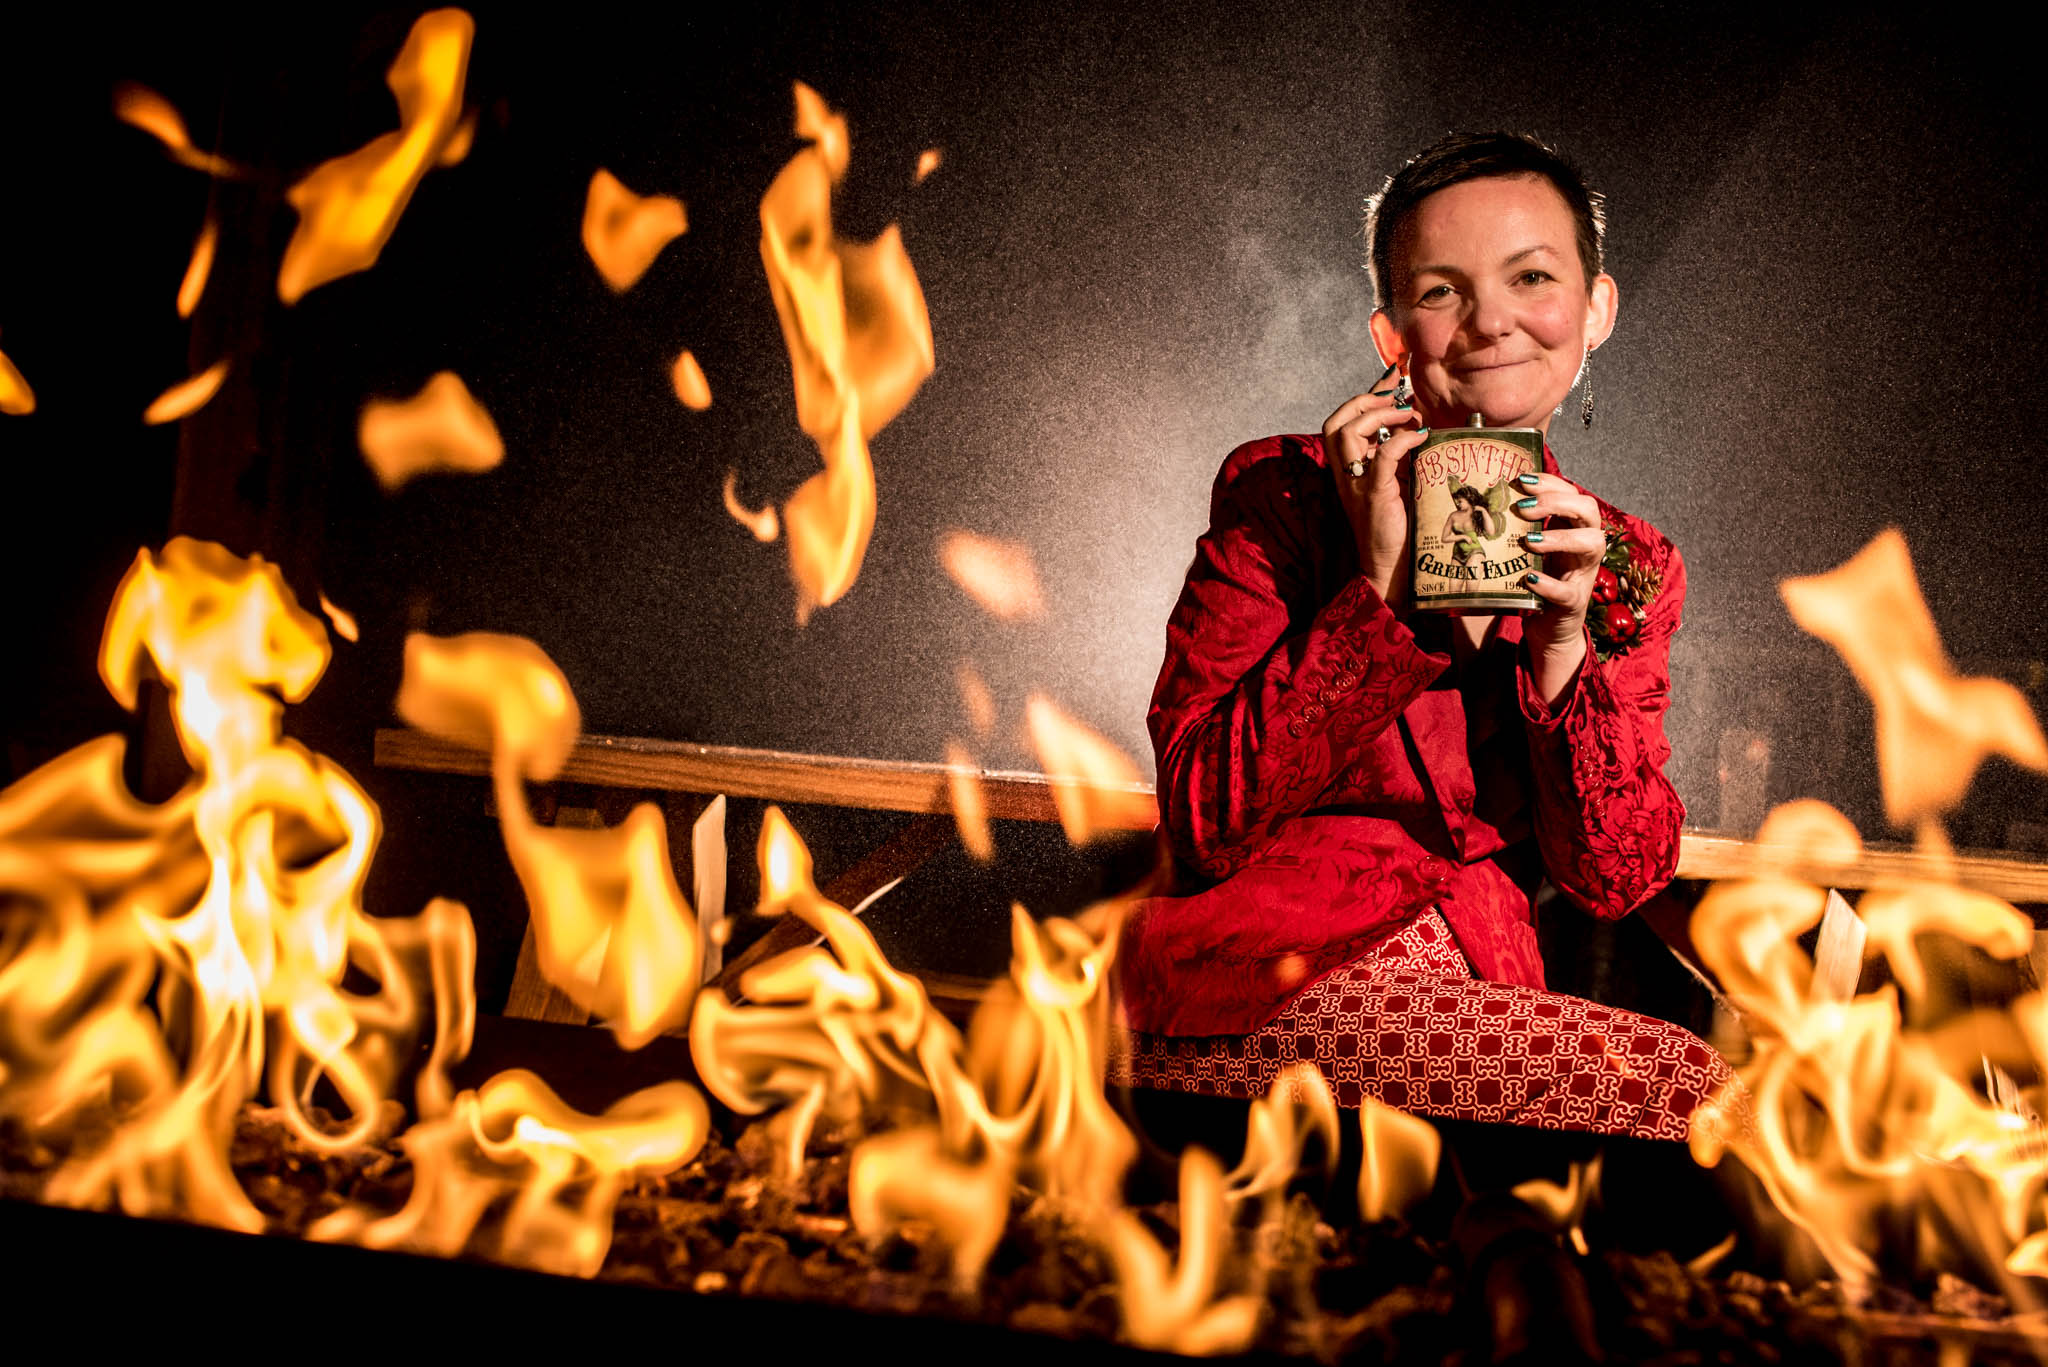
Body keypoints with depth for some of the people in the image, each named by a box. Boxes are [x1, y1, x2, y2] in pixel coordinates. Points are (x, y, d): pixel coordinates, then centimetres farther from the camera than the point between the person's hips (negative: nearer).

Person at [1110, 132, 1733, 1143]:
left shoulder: (1631, 566, 11)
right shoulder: (1278, 494, -1)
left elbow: (1616, 882, 4)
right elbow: (1203, 820, -10)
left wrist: (1561, 645, -10)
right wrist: (1383, 592, -16)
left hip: (1482, 989, 5)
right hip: (1260, 989, -5)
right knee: (1677, 1086, -26)